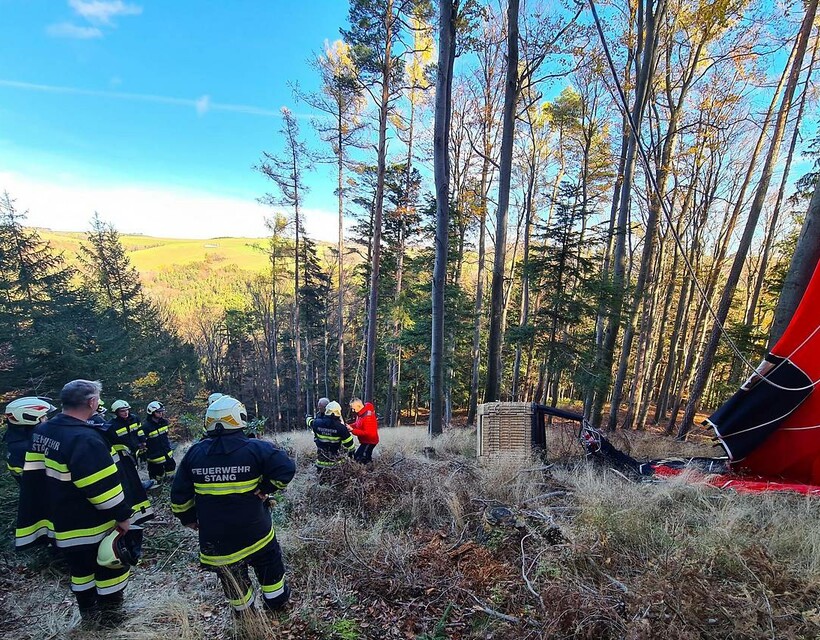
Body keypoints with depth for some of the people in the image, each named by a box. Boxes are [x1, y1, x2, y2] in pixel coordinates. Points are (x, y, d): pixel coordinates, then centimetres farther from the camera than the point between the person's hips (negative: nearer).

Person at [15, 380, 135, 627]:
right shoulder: (84, 438, -30)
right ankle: (109, 614, 27)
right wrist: (122, 515, -16)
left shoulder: (42, 431, -1)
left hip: (61, 521, 9)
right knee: (110, 567, 12)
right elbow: (103, 485, -27)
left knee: (80, 567, 25)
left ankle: (88, 610, 42)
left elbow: (34, 475, 10)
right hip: (91, 524, -8)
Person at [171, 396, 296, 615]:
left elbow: (179, 493, 4)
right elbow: (286, 468, -25)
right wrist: (266, 487, -10)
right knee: (270, 565, 22)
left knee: (231, 576, 24)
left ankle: (243, 612, 40)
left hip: (214, 537, 3)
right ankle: (276, 602, 38)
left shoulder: (195, 453, -5)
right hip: (254, 530, -3)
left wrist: (188, 518, 17)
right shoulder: (256, 448, -18)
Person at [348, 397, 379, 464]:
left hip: (369, 441, -10)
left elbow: (368, 433, -29)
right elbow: (357, 424, 13)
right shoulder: (360, 413, 0)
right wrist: (350, 426, -9)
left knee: (359, 459, -12)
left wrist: (352, 430, -29)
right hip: (365, 441, 10)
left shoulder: (368, 416, -28)